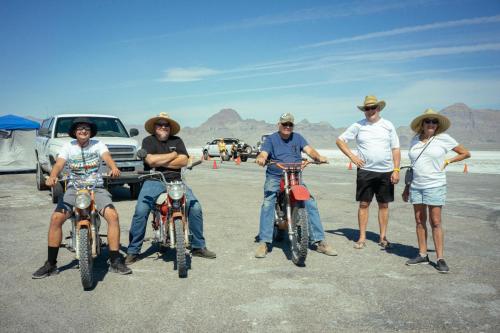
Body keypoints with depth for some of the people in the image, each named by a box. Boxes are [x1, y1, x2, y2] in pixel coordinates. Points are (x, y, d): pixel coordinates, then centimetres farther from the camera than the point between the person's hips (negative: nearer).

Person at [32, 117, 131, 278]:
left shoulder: (97, 144, 5)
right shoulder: (68, 146, 8)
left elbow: (107, 157, -14)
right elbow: (59, 164, -8)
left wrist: (113, 168, -38)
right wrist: (52, 177, -31)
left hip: (96, 188, -1)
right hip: (74, 189, 1)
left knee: (113, 216, -24)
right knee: (56, 218, -19)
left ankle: (115, 261, -15)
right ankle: (51, 263, -4)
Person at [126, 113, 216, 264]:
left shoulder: (177, 141, 14)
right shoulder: (148, 141, 6)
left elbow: (184, 161, -1)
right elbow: (151, 160, -12)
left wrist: (160, 162, -8)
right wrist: (173, 155, -2)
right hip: (154, 182, -2)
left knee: (195, 207, -15)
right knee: (140, 211, -22)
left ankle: (198, 247, 0)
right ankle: (132, 251, -8)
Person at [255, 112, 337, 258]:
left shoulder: (297, 137, 13)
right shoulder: (271, 139, 7)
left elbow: (309, 150, -1)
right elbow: (264, 154, -7)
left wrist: (318, 156, -23)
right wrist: (261, 158, -32)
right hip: (275, 177, -2)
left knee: (310, 204, -12)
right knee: (267, 205, -24)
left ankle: (319, 241, -4)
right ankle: (263, 243, -20)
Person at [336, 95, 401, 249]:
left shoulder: (388, 125, 6)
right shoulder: (358, 126, 3)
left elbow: (395, 149, 6)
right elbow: (340, 140, 6)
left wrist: (396, 170, -3)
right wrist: (352, 156, -3)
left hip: (386, 172, 1)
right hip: (365, 171, -1)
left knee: (384, 205, 7)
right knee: (364, 204, 2)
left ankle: (382, 237, 18)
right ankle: (362, 238, 11)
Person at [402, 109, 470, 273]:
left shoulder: (443, 138, -2)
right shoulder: (415, 139, 9)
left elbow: (466, 153, 7)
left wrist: (447, 161, -3)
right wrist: (407, 187, 15)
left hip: (435, 186, -4)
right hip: (416, 186, 4)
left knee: (435, 222, -4)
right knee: (420, 221, 9)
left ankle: (440, 258, 3)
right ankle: (422, 255, 18)